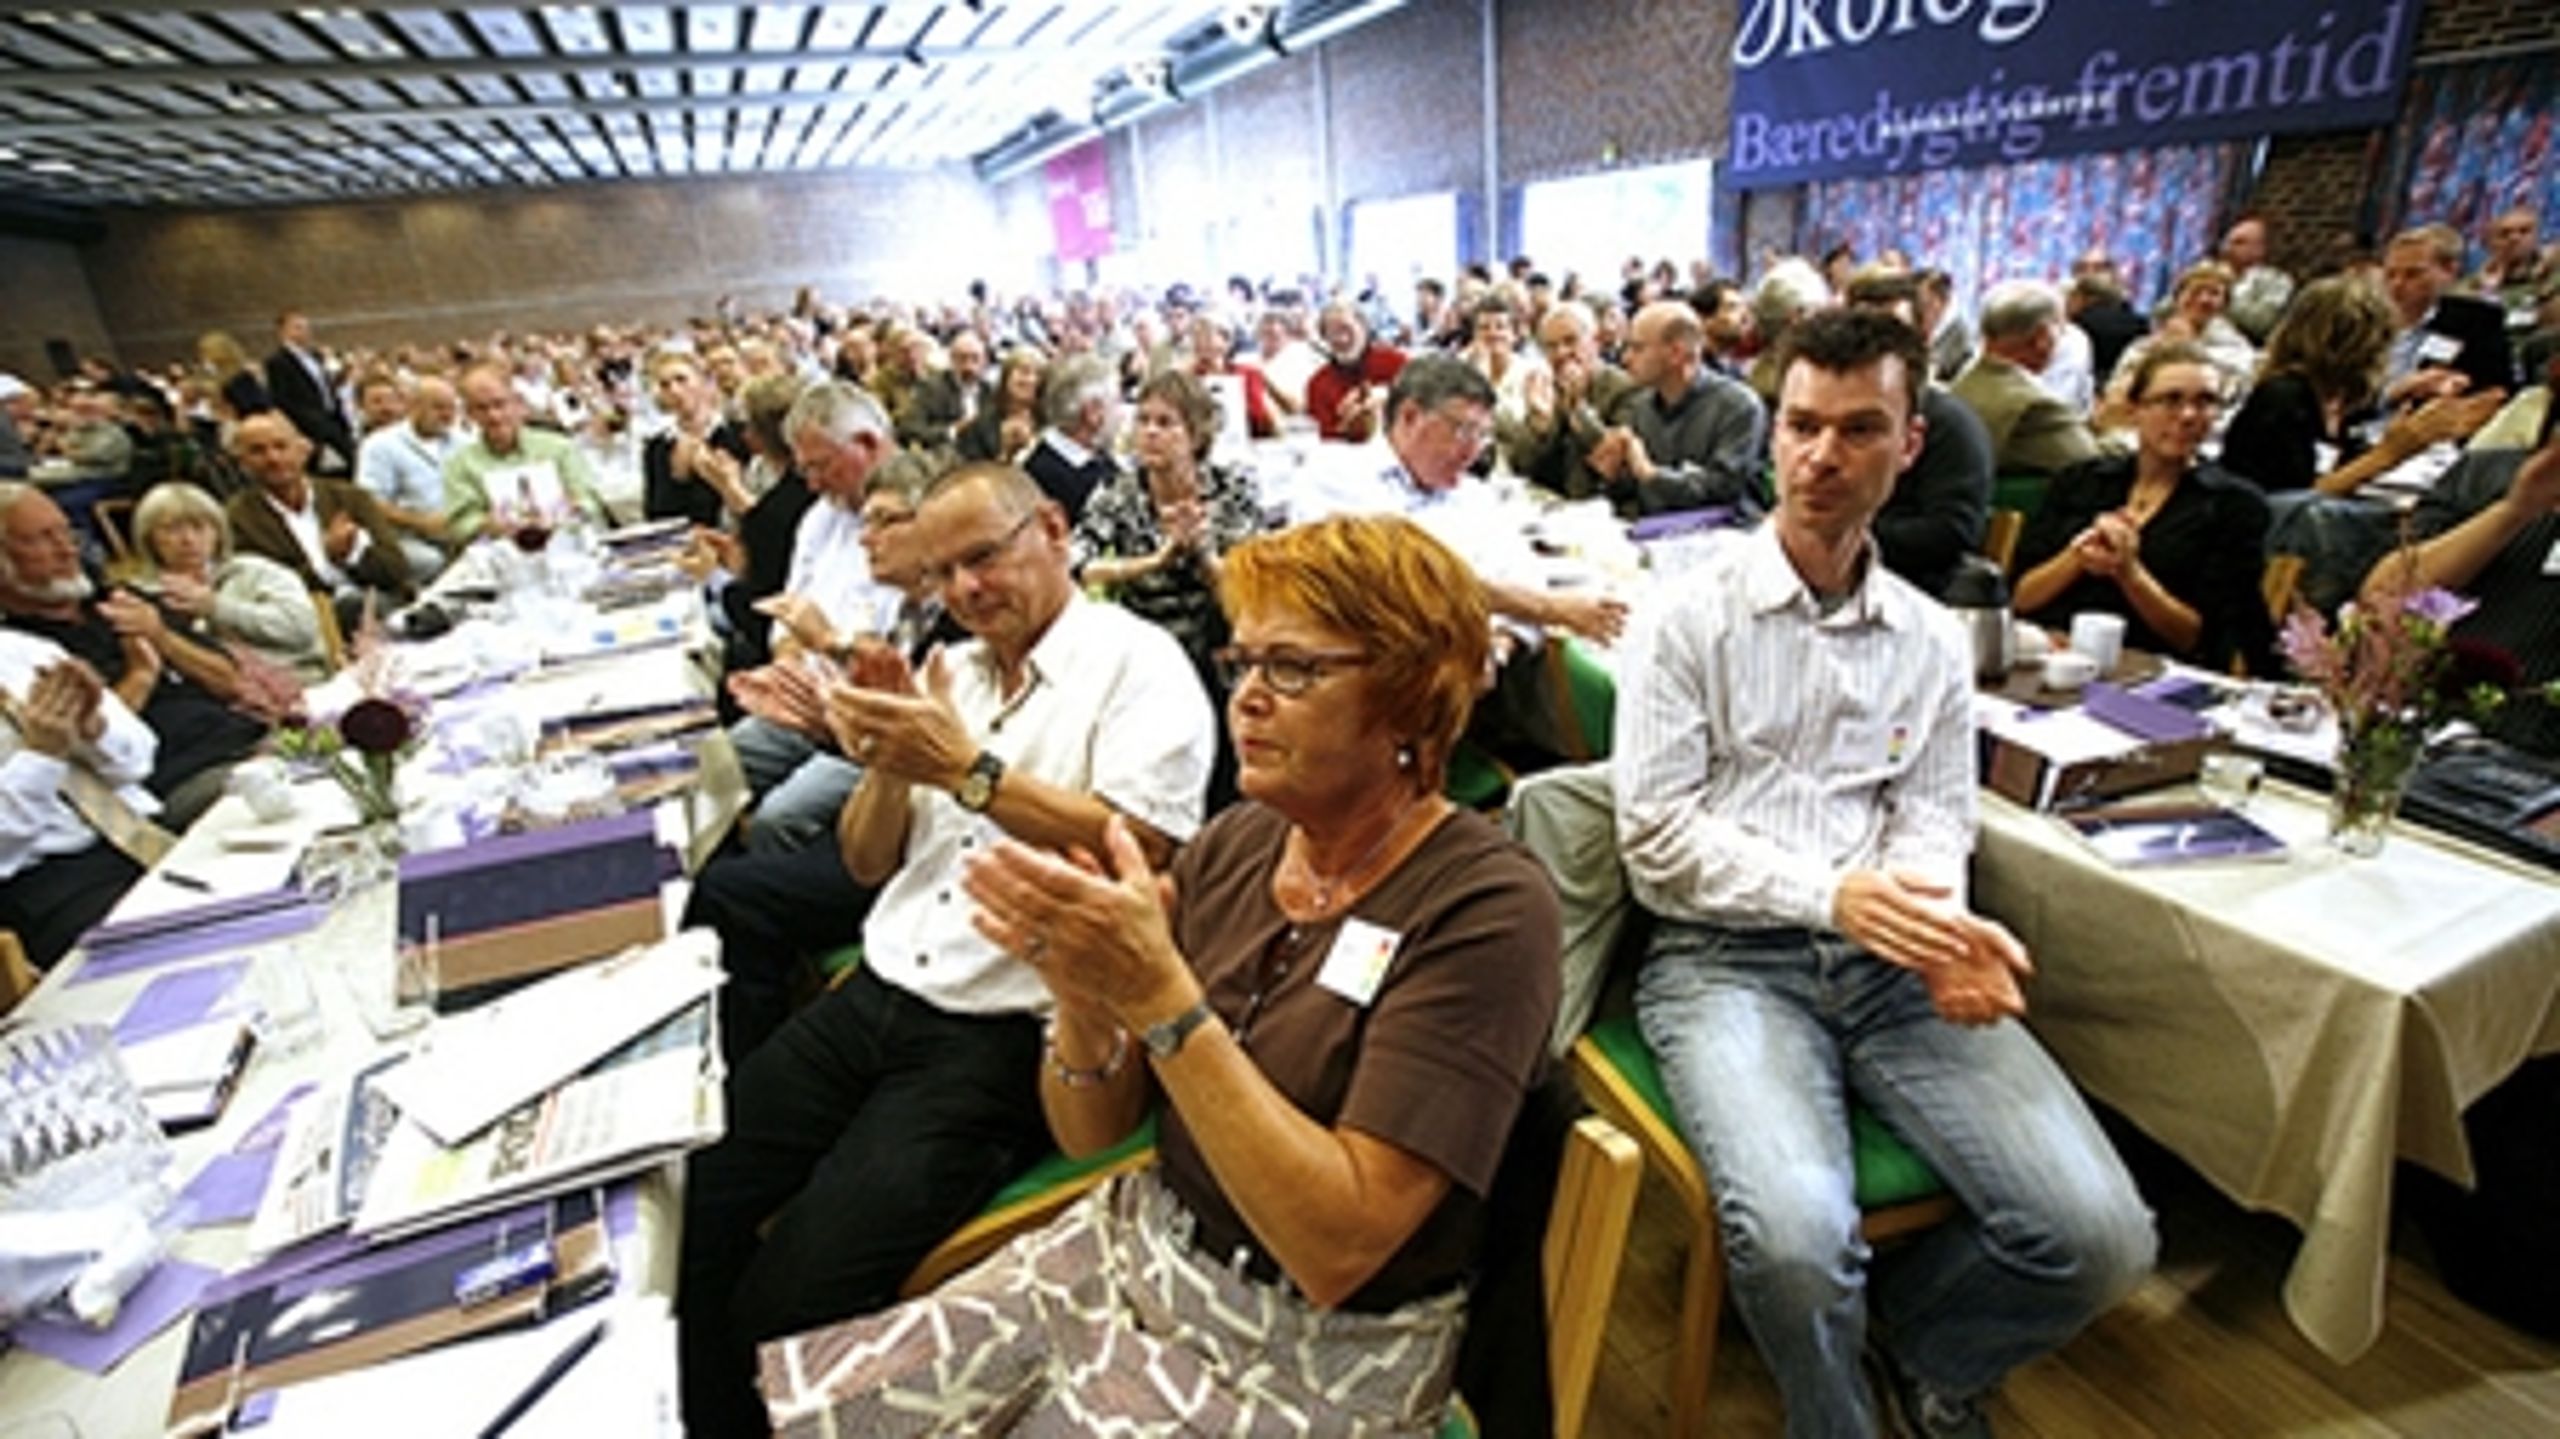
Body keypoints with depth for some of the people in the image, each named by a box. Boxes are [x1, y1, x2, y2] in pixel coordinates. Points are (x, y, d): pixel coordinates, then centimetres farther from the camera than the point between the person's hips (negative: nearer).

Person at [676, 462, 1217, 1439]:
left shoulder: (1138, 663, -7)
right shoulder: (948, 672, 14)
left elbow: (1135, 850, -21)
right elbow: (868, 862, 14)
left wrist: (968, 769, -21)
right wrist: (888, 760, -5)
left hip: (1006, 1037, -7)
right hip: (872, 996, 7)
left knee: (787, 1300, -15)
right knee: (682, 1206, -3)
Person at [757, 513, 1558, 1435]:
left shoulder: (1485, 910, -19)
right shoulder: (1233, 845, -3)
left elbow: (1339, 1245, -24)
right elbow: (1091, 1133, 1)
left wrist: (1160, 997, -30)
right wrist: (1083, 996, -19)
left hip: (1309, 1360, -4)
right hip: (1133, 1249, 5)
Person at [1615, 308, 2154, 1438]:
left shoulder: (1932, 641, 13)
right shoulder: (1690, 619, -2)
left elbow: (1934, 821, 8)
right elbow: (1657, 836, -7)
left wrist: (1941, 921, -14)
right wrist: (1829, 896, -18)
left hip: (1889, 962, 5)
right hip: (1725, 957, -4)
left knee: (2100, 1236, -12)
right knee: (1796, 1238, -27)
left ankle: (1910, 1338, 22)